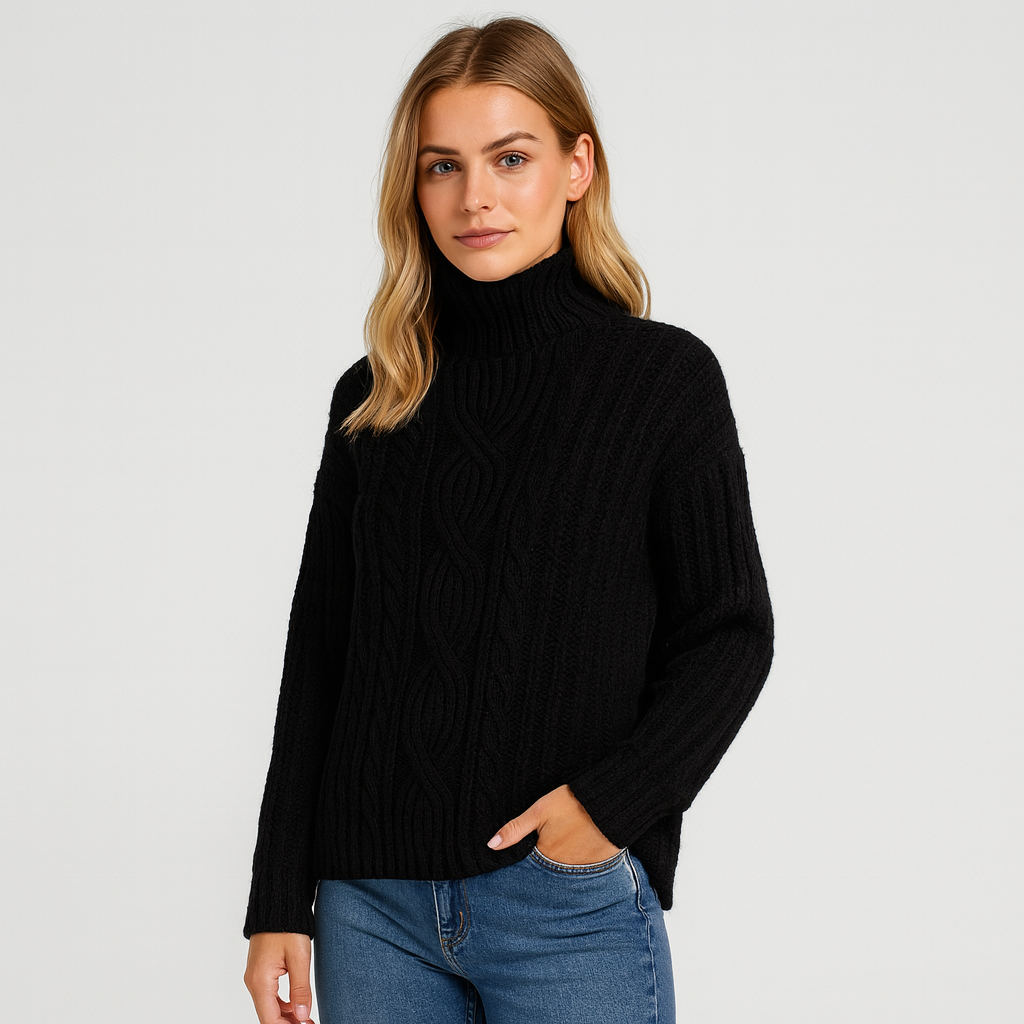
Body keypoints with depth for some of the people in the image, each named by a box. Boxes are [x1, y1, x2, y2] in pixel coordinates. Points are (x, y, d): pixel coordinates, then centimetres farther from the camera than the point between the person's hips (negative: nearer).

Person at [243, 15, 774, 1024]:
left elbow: (731, 631, 0)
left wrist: (613, 798, -14)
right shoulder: (372, 398, 8)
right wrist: (279, 902, 6)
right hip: (372, 903, 3)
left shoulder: (664, 376, -1)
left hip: (569, 906, -3)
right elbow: (318, 655, 9)